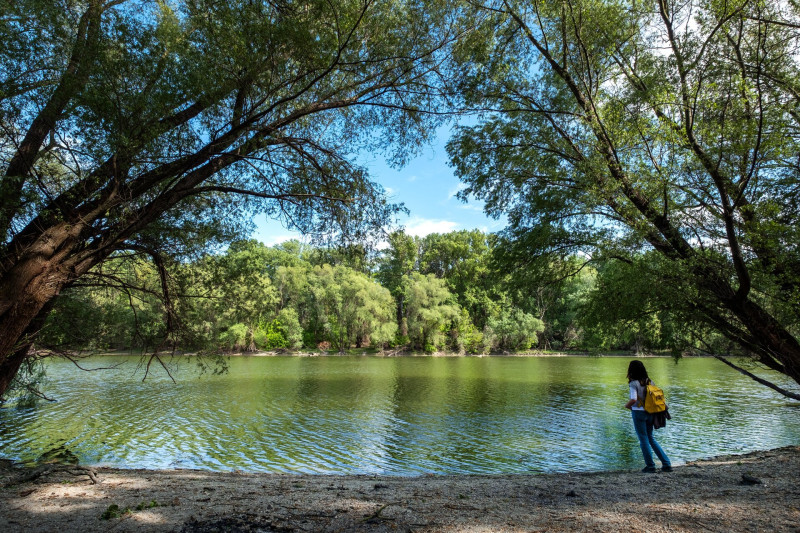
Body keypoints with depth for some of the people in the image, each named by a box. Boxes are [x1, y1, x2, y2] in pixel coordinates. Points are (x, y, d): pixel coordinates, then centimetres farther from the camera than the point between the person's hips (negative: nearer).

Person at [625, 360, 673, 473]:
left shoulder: (634, 383, -15)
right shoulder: (649, 381, 4)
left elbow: (633, 399, -25)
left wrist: (627, 405, -7)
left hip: (638, 412, -6)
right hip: (649, 412, 6)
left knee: (643, 439, 5)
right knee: (651, 438, 18)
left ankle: (650, 466, 12)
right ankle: (666, 464, 15)